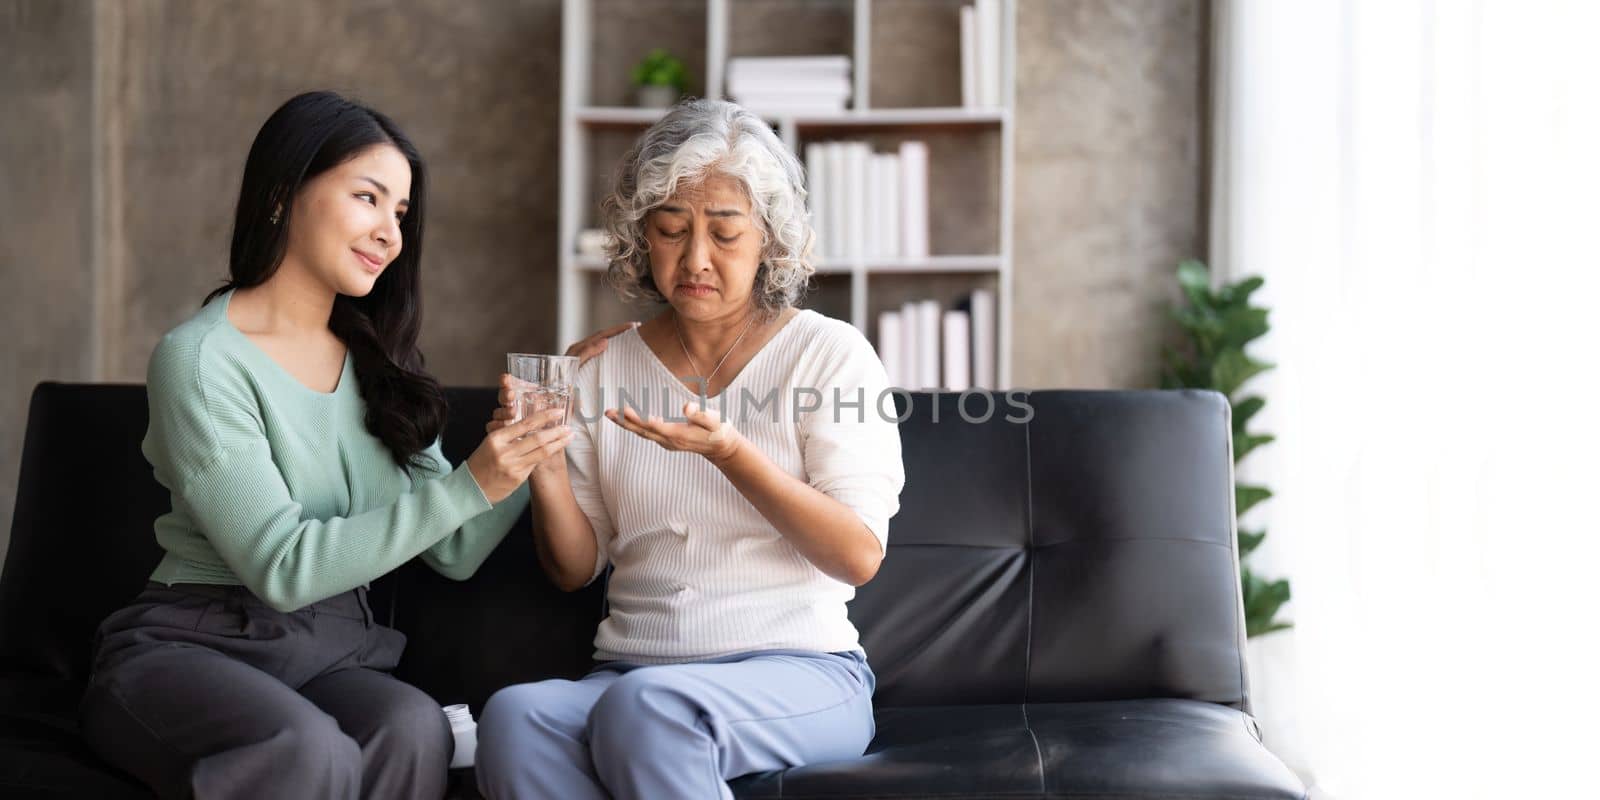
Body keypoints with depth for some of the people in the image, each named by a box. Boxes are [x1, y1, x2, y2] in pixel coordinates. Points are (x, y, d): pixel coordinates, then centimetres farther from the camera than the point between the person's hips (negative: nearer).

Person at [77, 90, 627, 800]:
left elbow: (455, 553, 6)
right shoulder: (200, 359, -9)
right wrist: (469, 487, -21)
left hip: (331, 657, 5)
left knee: (415, 727, -29)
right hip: (190, 645, -5)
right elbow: (281, 568, -17)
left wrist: (542, 417, 0)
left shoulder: (377, 365, 11)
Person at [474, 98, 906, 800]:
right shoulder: (606, 368, 12)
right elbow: (575, 569, 12)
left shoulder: (830, 353, 2)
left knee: (644, 707, -35)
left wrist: (727, 450, -19)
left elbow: (859, 556, -7)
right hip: (628, 669, 3)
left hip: (798, 670, -3)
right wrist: (545, 468, -9)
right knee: (513, 715, -30)